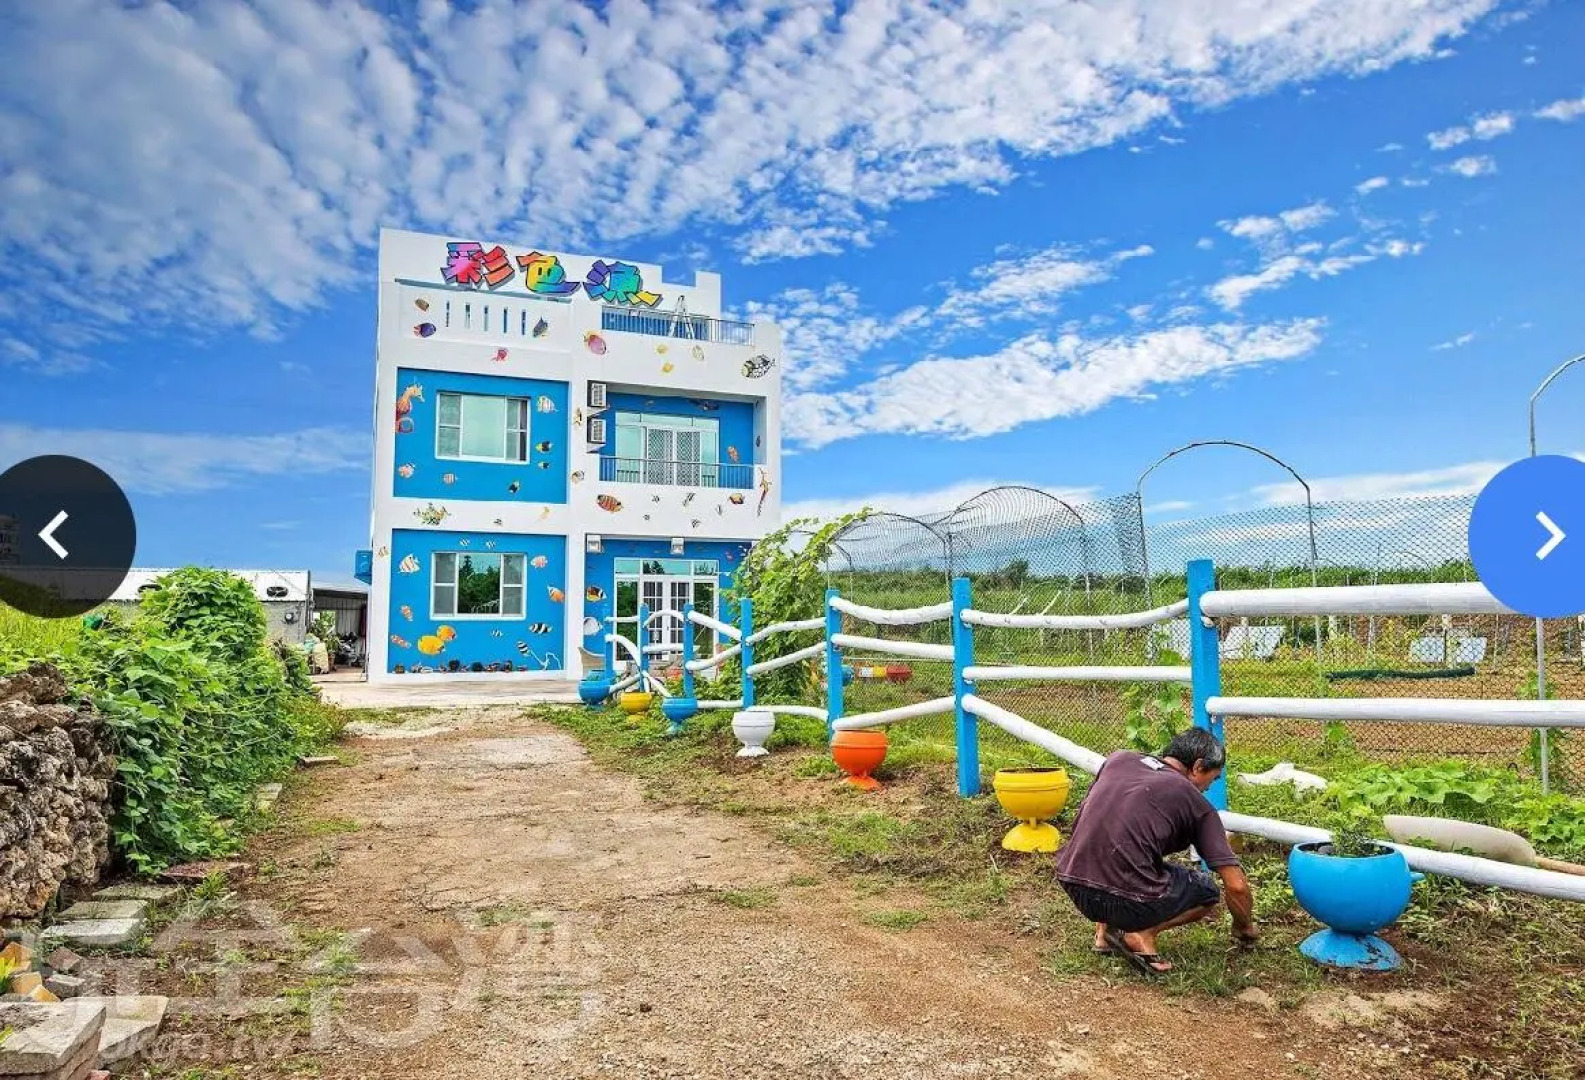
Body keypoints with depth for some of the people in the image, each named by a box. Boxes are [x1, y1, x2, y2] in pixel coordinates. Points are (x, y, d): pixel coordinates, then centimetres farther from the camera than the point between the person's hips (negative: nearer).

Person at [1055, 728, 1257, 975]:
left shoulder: (1118, 759, 15)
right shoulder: (1195, 802, 5)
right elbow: (1236, 885, 5)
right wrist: (1245, 929, 26)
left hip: (1072, 886, 5)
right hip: (1126, 903, -5)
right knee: (1206, 890, 22)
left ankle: (1105, 929, 20)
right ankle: (1142, 933, 1)